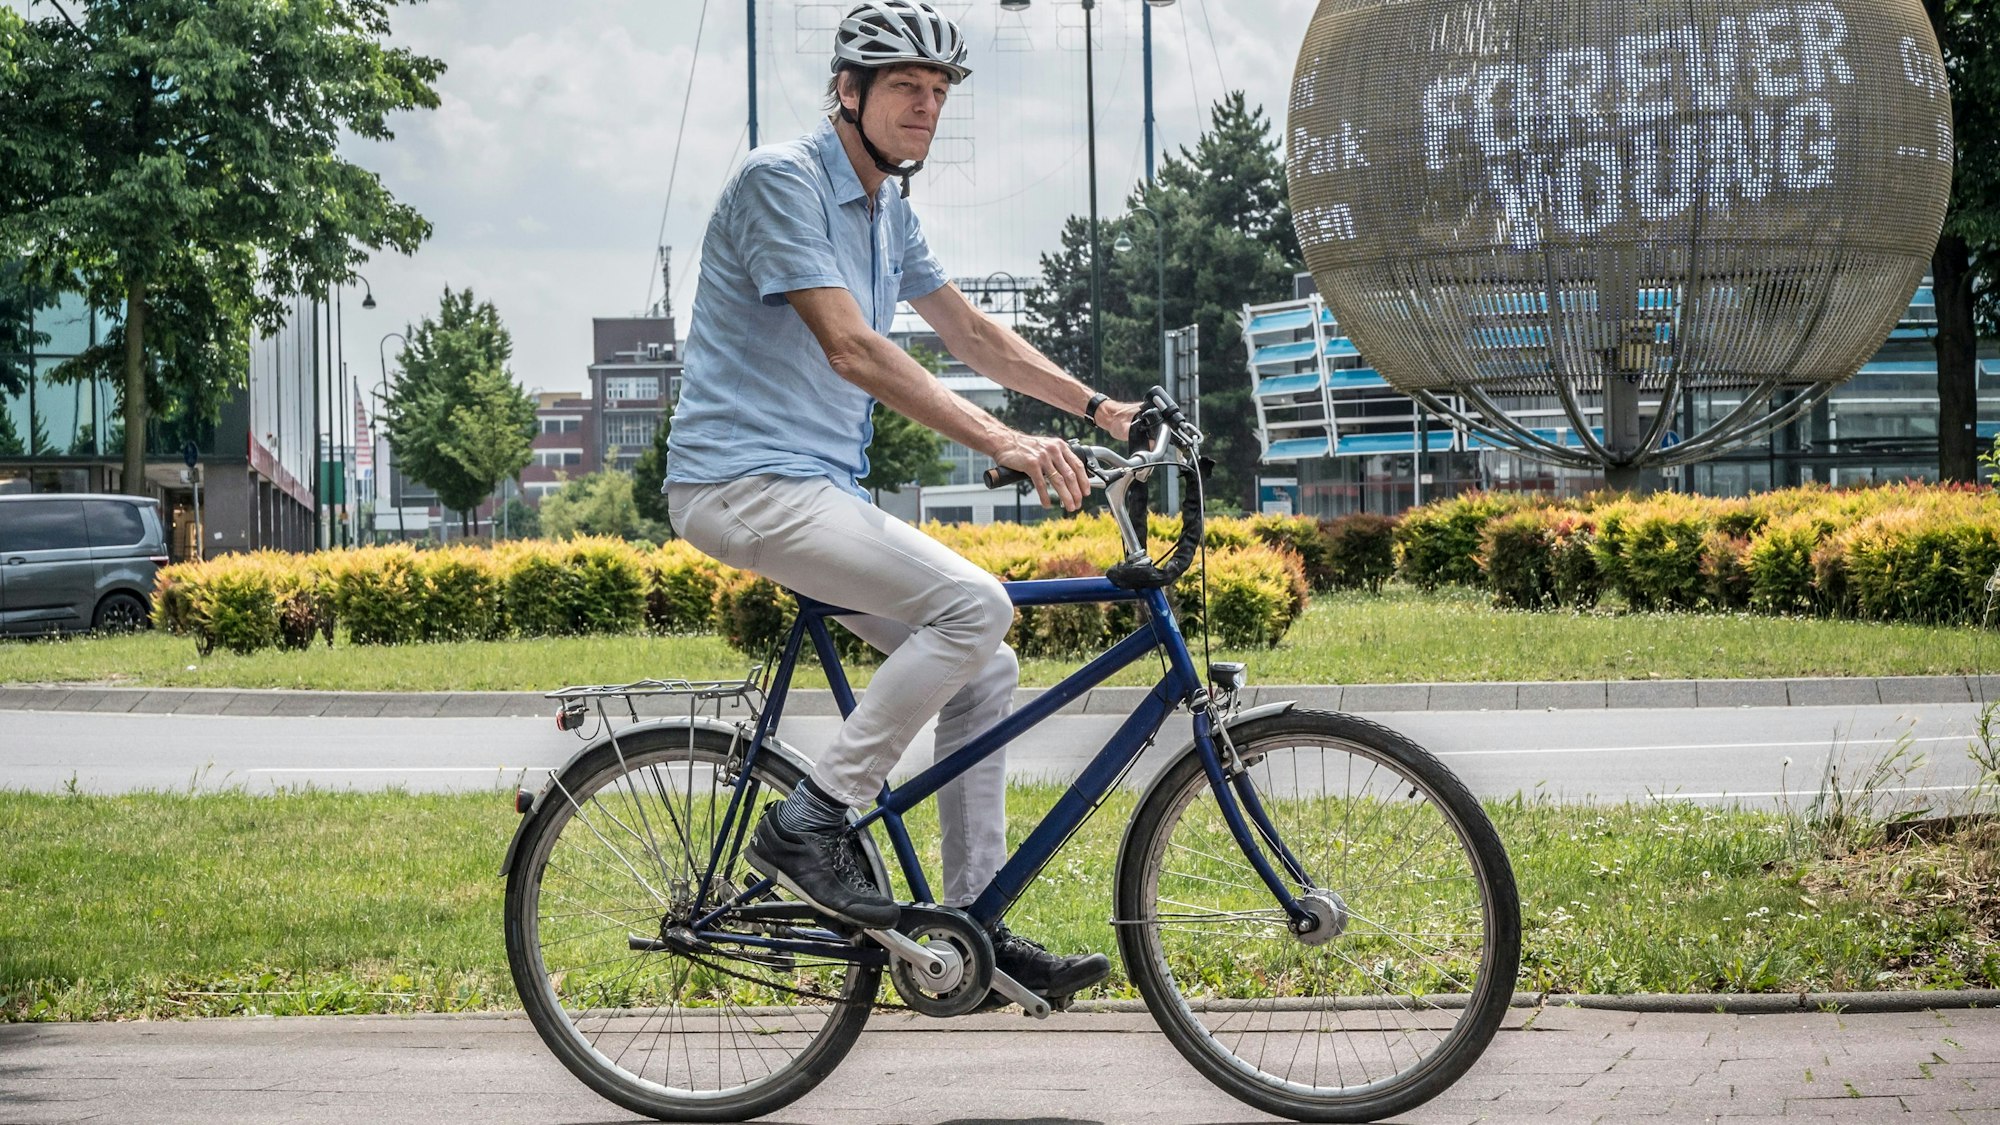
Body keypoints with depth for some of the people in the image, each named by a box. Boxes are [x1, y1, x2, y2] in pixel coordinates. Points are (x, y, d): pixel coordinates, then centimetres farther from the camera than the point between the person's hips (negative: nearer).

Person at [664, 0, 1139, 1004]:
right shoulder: (782, 179, -14)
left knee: (985, 672, 5)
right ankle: (811, 822, -15)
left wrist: (1101, 410, 14)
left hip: (822, 490, 9)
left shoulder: (889, 206, 15)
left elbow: (970, 333, 24)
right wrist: (1002, 442, -30)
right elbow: (851, 348, -24)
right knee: (974, 606, -22)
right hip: (744, 481, -9)